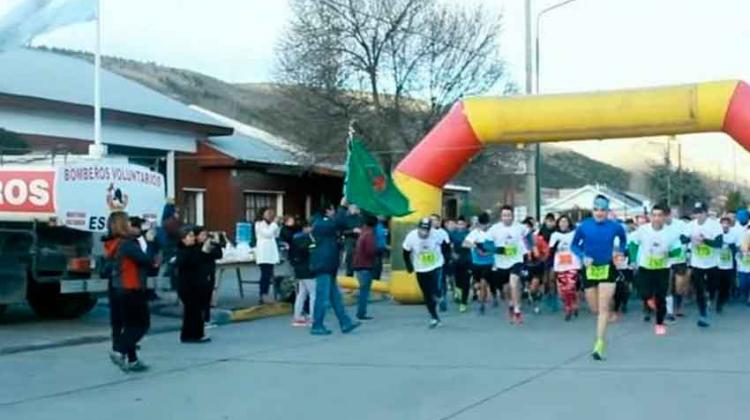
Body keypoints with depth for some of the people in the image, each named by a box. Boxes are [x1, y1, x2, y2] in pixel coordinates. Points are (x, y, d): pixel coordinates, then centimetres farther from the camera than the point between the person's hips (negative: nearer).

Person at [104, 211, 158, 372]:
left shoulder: (116, 244, 9)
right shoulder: (127, 244, -19)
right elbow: (148, 260, -20)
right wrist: (150, 241, -10)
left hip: (121, 290, 9)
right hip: (132, 290, -9)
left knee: (130, 325, 11)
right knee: (142, 324, 0)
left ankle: (132, 360, 12)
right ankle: (120, 351, -10)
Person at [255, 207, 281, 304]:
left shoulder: (269, 224, 20)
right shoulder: (259, 224, -6)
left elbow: (276, 234, 16)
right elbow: (268, 234, -18)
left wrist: (276, 224, 6)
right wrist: (274, 223, -11)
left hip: (270, 253, 9)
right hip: (264, 253, -9)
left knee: (268, 275, 7)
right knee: (265, 275, -12)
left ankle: (265, 295, 10)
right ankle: (263, 296, -12)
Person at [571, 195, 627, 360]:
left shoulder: (615, 227, -6)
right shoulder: (584, 226, -8)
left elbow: (623, 239, 16)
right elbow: (574, 245, 4)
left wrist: (620, 251, -1)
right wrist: (583, 256, -13)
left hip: (607, 269, -1)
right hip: (590, 270, 1)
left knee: (603, 308, -10)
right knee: (595, 309, 10)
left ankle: (599, 345, -10)